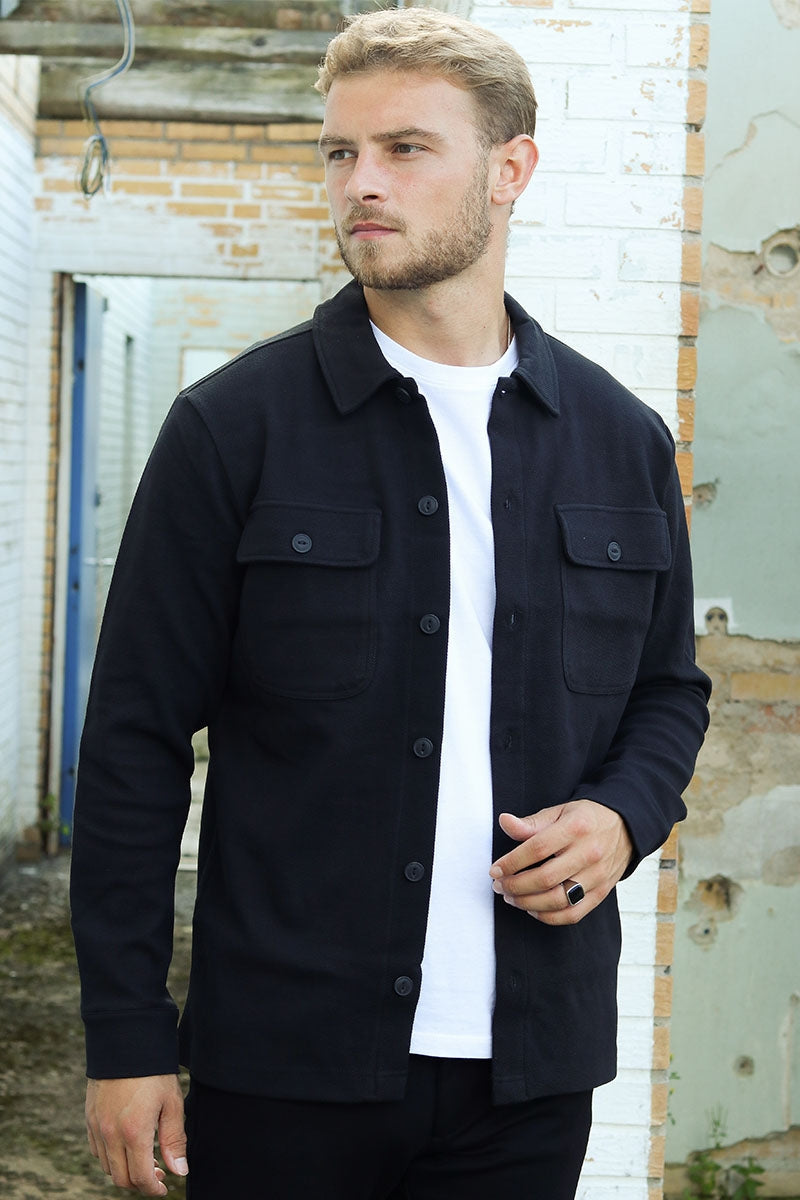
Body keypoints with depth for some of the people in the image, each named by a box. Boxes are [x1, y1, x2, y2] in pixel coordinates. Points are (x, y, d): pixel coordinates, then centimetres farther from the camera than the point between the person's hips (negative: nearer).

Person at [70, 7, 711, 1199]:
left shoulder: (621, 440, 6)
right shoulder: (233, 427, -4)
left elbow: (670, 686, 19)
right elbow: (136, 737, -4)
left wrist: (624, 812, -4)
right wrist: (126, 1038, -7)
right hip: (284, 1063, -3)